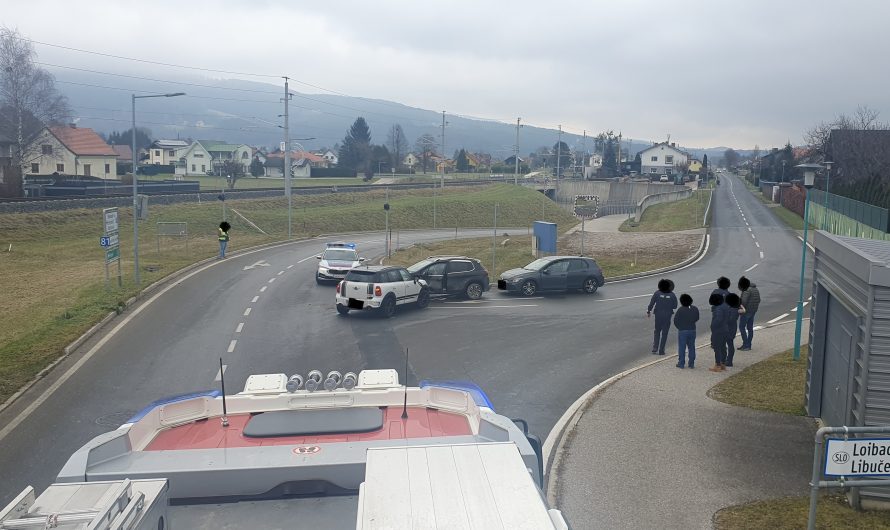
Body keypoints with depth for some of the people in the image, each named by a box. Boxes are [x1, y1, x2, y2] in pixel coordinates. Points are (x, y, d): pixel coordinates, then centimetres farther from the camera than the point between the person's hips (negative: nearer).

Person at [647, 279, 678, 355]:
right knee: (664, 333, 8)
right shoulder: (672, 295, -9)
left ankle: (654, 348, 9)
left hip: (658, 315, 1)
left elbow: (651, 303, -6)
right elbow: (675, 306, -3)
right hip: (667, 316, -1)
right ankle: (661, 351, 7)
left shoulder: (657, 293, -9)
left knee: (657, 332, 18)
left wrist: (648, 312, 7)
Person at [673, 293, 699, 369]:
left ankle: (681, 363, 7)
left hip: (682, 331, -4)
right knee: (691, 347, 12)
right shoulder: (695, 309, -3)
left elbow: (675, 320, -12)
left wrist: (679, 327, 5)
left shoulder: (680, 310, -17)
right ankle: (691, 363, 15)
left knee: (682, 347, 4)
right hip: (692, 330, 4)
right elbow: (696, 319, 9)